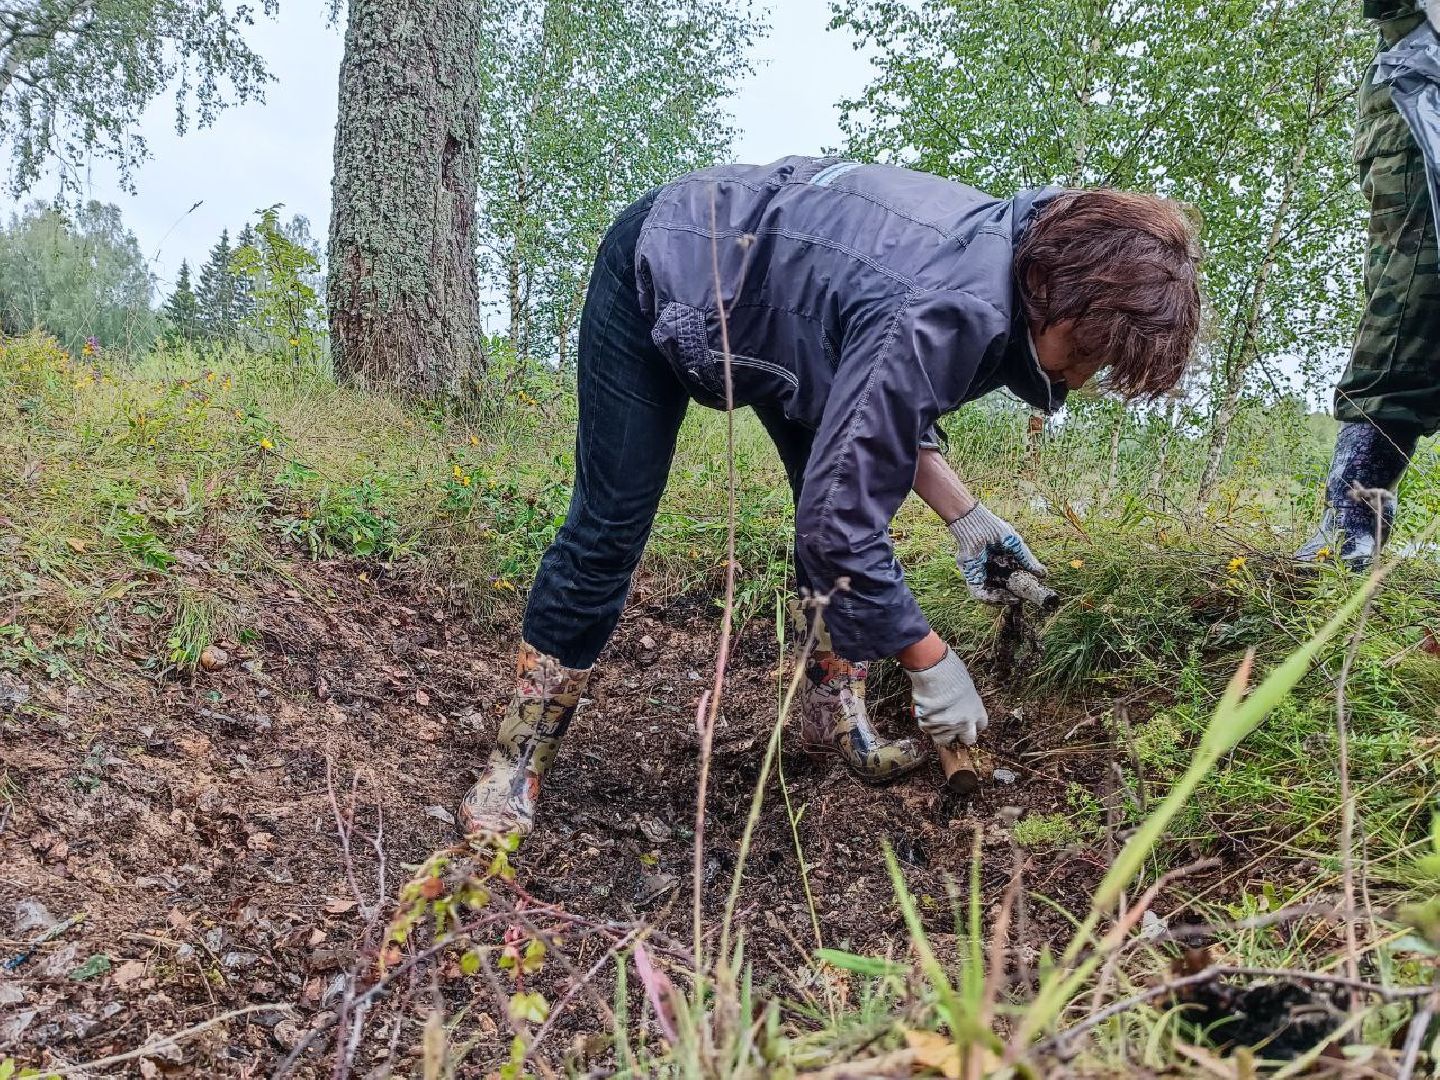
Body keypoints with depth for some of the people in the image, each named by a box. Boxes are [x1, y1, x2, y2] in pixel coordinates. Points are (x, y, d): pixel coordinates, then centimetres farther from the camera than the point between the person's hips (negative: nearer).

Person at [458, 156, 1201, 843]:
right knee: (610, 525, -8)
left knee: (847, 494, 0)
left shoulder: (1008, 249, -11)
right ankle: (517, 761, 6)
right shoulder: (946, 315, -38)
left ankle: (834, 715, 14)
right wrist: (931, 662, -23)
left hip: (767, 285, 8)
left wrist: (963, 515, -4)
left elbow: (885, 404, 4)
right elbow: (839, 519, -35)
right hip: (657, 280, -8)